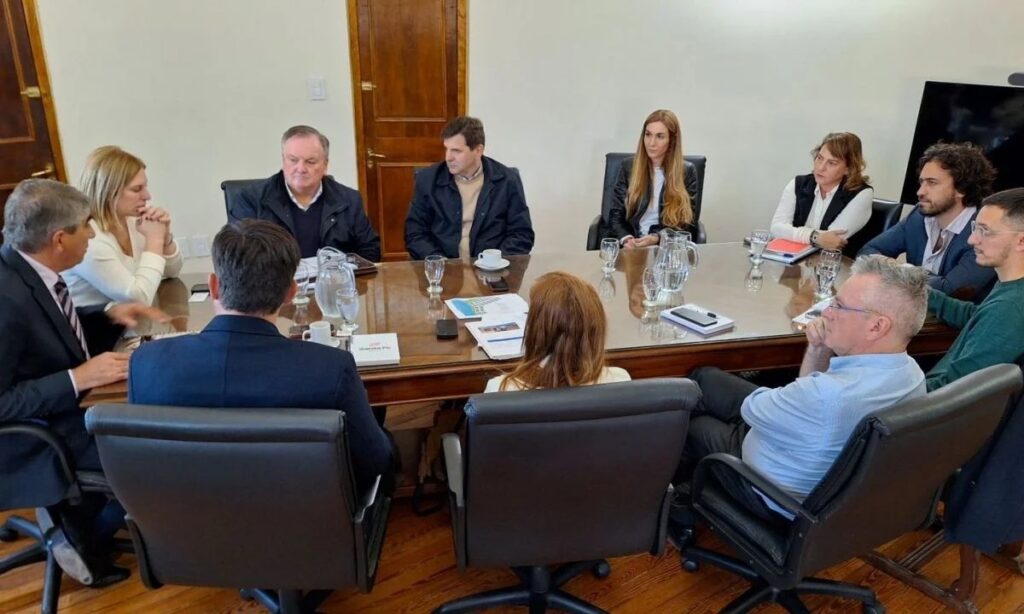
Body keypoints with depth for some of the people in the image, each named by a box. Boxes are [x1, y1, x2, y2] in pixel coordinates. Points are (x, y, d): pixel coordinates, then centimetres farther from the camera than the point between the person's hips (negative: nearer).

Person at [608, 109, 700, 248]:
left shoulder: (687, 171, 4)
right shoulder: (628, 165, 7)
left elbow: (688, 223, 2)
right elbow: (615, 214, 6)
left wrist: (656, 238, -15)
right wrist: (626, 238, -14)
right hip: (631, 244, 1)